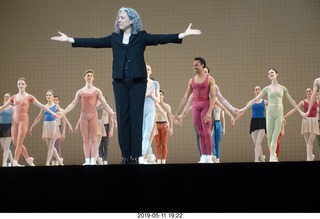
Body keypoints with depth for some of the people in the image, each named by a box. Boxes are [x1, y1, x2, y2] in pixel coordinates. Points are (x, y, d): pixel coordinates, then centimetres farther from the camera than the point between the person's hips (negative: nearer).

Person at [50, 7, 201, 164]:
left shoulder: (141, 36, 1)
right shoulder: (114, 38, 10)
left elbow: (160, 38, -10)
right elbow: (94, 42, 8)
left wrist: (183, 34, -22)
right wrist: (70, 39, 5)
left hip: (137, 82, -3)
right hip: (120, 82, 3)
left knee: (136, 117, -2)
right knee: (122, 117, 2)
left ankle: (135, 155, 3)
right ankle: (126, 154, 9)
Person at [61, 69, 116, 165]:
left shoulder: (97, 91, 4)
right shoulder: (80, 92, 11)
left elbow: (104, 104, -2)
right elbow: (72, 104, 9)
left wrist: (112, 113, -17)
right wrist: (63, 113, -2)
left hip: (93, 115, -2)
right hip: (83, 116, 2)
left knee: (93, 139, -5)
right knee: (85, 140, 1)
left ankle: (93, 161, -7)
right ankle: (87, 161, 0)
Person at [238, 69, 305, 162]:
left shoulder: (283, 88, 9)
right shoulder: (267, 88, 8)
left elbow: (291, 101, 17)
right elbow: (255, 99, 7)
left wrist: (300, 111, 18)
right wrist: (244, 109, 1)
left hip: (279, 112, 0)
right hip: (270, 112, 0)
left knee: (275, 136, -8)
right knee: (269, 136, 0)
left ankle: (272, 158, -11)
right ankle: (273, 155, 16)